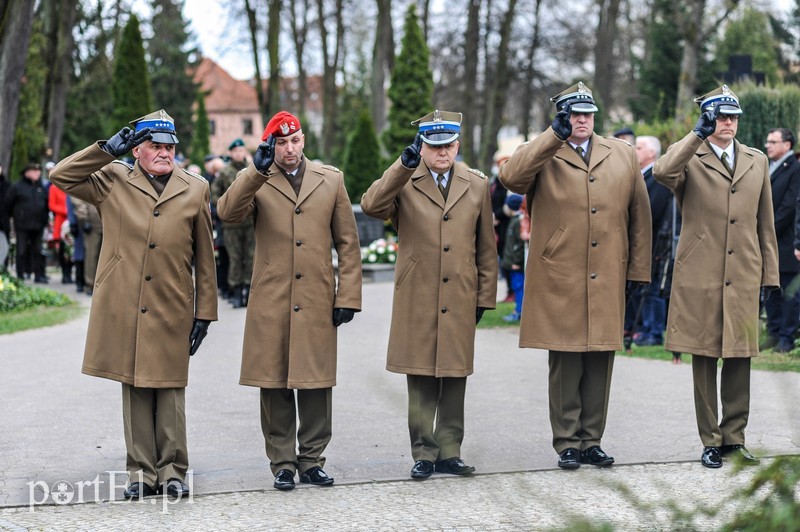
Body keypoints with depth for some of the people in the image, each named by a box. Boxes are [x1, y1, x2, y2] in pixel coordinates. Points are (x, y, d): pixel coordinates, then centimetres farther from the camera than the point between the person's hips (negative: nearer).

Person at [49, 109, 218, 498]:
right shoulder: (113, 182, 7)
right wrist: (107, 150, -6)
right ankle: (141, 471, 12)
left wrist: (205, 312, 5)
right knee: (135, 388, 5)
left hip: (172, 312, 0)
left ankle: (171, 470, 10)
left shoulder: (195, 190, 8)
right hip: (124, 310, 0)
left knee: (170, 390, 2)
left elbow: (205, 258, 9)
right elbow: (61, 176, 0)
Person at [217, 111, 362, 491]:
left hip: (317, 303, 1)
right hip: (271, 303, -1)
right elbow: (227, 213, -15)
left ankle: (312, 460, 15)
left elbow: (348, 244, 9)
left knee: (316, 384, 4)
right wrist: (258, 170, -23)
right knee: (275, 386, 3)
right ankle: (282, 464, 12)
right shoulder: (255, 181, 6)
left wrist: (347, 298, 3)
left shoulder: (330, 180, 9)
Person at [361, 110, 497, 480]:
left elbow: (486, 247, 13)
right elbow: (371, 206, -19)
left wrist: (485, 296, 10)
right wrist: (404, 165, -25)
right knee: (421, 380, 1)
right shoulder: (404, 182, 2)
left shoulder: (476, 185, 10)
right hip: (417, 300, -2)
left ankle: (449, 452, 15)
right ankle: (424, 453, 9)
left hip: (460, 300, 2)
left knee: (455, 378, 6)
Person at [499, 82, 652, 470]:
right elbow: (510, 177, -19)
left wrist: (637, 270, 11)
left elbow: (639, 215, 15)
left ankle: (591, 442, 16)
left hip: (607, 281, 3)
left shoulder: (623, 155, 14)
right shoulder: (544, 157, 3)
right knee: (565, 363, 0)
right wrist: (555, 135, -19)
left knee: (600, 364, 6)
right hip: (559, 281, -3)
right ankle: (567, 444, 8)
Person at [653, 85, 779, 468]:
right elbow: (662, 172, -23)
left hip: (743, 277, 3)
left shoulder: (757, 162, 14)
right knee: (704, 358, 2)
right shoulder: (689, 160, 2)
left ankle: (734, 436, 15)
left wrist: (769, 274, 12)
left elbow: (765, 223, 16)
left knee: (739, 358, 5)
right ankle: (710, 440, 9)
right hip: (700, 277, -3)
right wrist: (698, 134, -17)